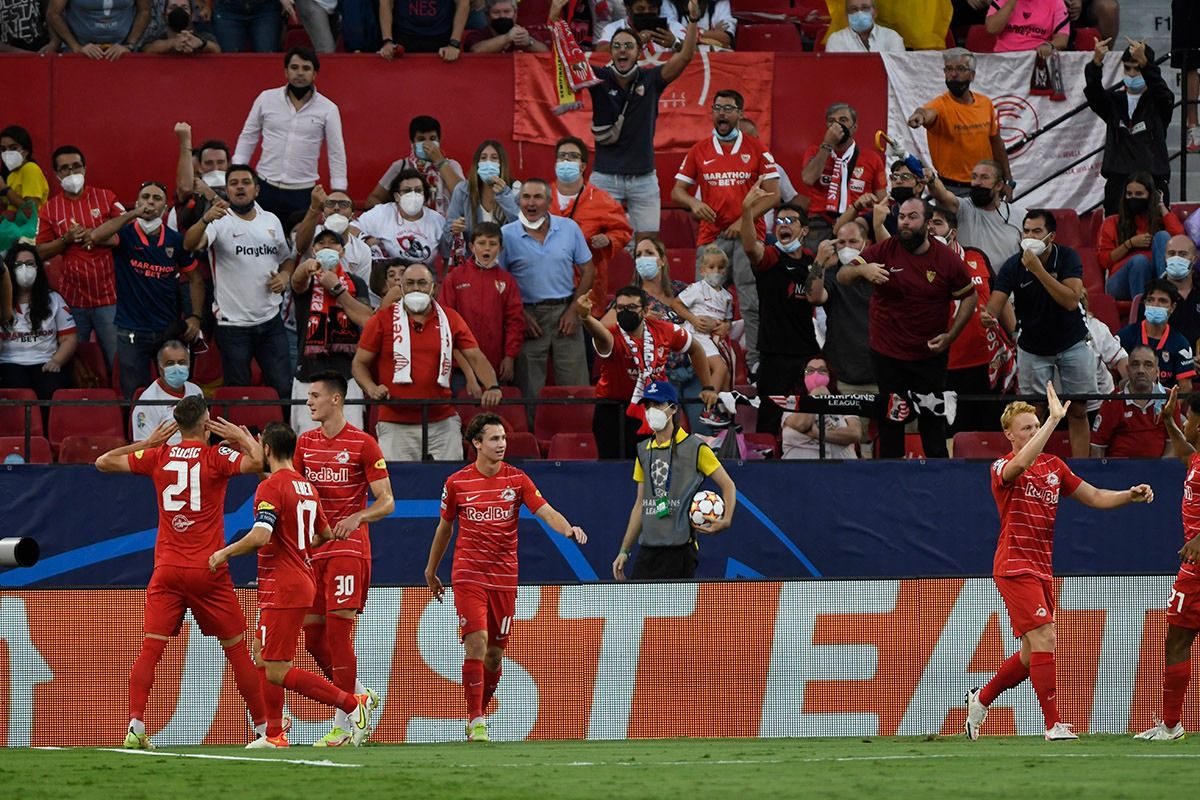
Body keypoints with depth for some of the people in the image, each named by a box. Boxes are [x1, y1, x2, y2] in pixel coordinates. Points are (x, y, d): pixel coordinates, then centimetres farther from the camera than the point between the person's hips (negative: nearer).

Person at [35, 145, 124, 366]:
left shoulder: (106, 198, 2)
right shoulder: (49, 209, 6)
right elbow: (41, 253, 6)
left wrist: (95, 236, -13)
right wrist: (65, 239, -9)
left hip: (108, 297, -2)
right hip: (72, 299, 2)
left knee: (119, 362, 0)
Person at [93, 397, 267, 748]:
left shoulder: (158, 456, 4)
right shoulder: (216, 457, -6)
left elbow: (104, 462, 12)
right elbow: (256, 461, -22)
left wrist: (147, 443, 20)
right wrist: (244, 437, -3)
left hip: (167, 569, 2)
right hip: (208, 571, -2)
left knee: (150, 650, -2)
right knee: (237, 650, 8)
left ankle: (136, 726, -18)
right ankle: (263, 728, 15)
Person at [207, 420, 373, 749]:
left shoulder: (271, 487, -14)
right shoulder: (307, 487, 13)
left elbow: (260, 536, -26)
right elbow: (325, 535, 23)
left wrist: (224, 553, -12)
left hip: (282, 590, -9)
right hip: (303, 581, 9)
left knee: (277, 672, -9)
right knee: (263, 656, 17)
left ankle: (353, 703, -13)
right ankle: (274, 735, 15)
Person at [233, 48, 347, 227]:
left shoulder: (328, 109, 0)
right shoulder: (266, 99, 3)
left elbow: (336, 154, 3)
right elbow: (247, 138, 9)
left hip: (303, 193, -1)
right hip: (266, 189, 1)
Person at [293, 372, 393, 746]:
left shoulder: (362, 444, -6)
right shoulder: (304, 443, 11)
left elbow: (386, 502, -6)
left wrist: (357, 518, -22)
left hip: (349, 547, -6)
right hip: (313, 548, 6)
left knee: (338, 630, -11)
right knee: (312, 635, 4)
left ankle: (342, 725, -8)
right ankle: (359, 695, 24)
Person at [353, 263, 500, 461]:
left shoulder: (450, 319, 9)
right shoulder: (383, 319, 4)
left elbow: (475, 357, 6)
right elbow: (359, 363, 8)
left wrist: (492, 386, -12)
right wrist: (371, 388, -12)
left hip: (443, 423, 2)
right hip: (395, 425, -1)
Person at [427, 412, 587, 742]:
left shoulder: (516, 479, 2)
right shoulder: (457, 483, 0)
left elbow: (546, 512, -9)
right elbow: (444, 527, 14)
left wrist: (568, 528, -30)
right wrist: (431, 572, 22)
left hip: (505, 576, 2)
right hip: (468, 574, -2)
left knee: (495, 653, 7)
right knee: (476, 643, -16)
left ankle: (479, 714, 27)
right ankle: (476, 723, -11)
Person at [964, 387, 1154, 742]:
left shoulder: (1054, 466, 12)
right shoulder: (1003, 468, -9)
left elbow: (1093, 496, 13)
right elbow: (1022, 463, -33)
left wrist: (1129, 496, -5)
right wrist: (1054, 419, -36)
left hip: (1041, 570, 8)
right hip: (1015, 566, -8)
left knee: (1032, 653, 12)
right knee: (1044, 638, -18)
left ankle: (981, 700, 32)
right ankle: (1054, 725, -18)